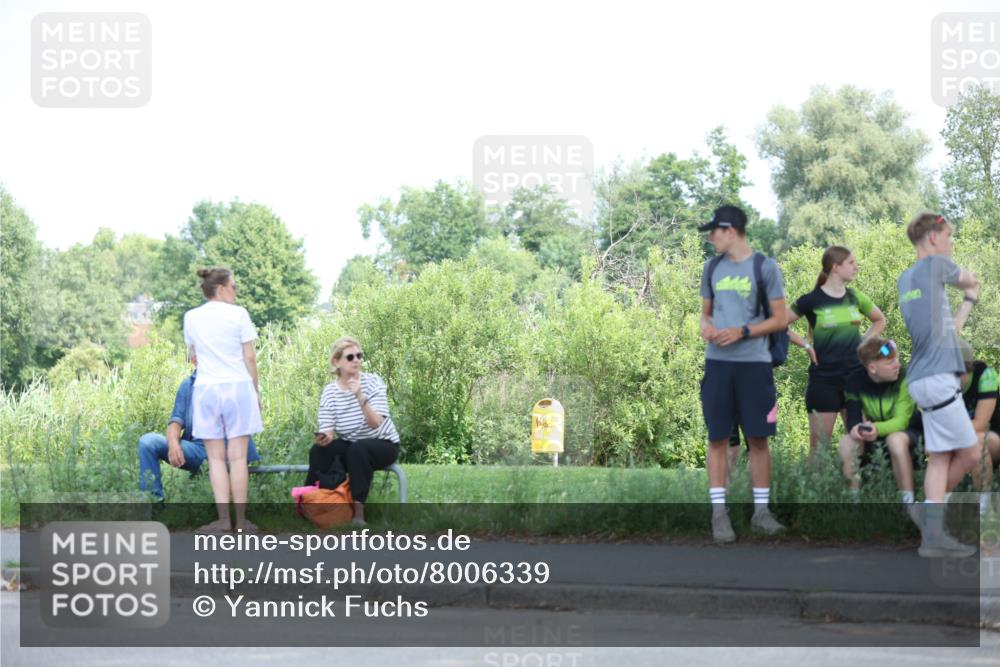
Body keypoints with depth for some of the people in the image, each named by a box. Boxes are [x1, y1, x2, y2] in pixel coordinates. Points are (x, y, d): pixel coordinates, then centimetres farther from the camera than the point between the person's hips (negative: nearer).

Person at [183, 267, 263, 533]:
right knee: (238, 456, -1)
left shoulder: (191, 317, 7)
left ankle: (223, 520, -1)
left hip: (206, 389, 2)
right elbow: (249, 357, -2)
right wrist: (256, 390, 7)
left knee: (216, 458, 4)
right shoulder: (238, 314, -3)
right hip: (237, 386, -2)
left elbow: (193, 355, 16)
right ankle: (241, 520, 1)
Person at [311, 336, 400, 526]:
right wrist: (323, 438, -38)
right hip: (350, 445, 3)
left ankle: (359, 512, -31)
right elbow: (327, 432, -14)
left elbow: (375, 423, -27)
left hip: (383, 444, -3)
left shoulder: (372, 382, -15)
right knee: (318, 450, -23)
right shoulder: (329, 392, -7)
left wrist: (360, 397, -42)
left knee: (358, 449, -34)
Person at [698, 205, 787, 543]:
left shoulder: (765, 267, -2)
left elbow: (780, 319, -1)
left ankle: (761, 510, 12)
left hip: (754, 363, -3)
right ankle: (719, 513, 6)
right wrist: (705, 325, -3)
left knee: (758, 438, 2)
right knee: (717, 438, 1)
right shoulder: (712, 268, 11)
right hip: (717, 362, 3)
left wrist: (742, 332, -13)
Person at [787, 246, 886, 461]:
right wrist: (806, 345, -8)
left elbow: (880, 321, 24)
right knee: (819, 444, -1)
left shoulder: (855, 297, 8)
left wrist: (864, 341, 9)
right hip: (824, 379, -4)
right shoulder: (812, 301, -6)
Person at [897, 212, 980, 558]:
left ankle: (933, 535, 1)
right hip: (937, 378, -8)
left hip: (925, 379, 8)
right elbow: (971, 281, 15)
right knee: (969, 454, -3)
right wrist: (972, 290, 35)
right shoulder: (937, 265, -3)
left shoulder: (904, 279, 18)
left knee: (940, 459, 6)